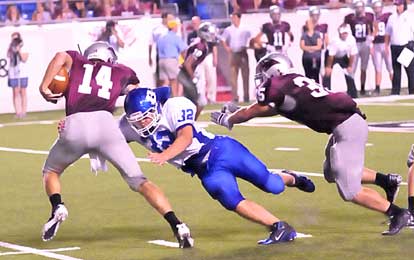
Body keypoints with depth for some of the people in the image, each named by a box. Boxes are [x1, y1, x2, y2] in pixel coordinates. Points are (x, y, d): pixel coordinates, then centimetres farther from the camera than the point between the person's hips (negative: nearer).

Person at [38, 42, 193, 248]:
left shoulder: (76, 62, 27)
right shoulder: (121, 72, 31)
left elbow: (61, 57, 7)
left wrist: (44, 87, 10)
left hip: (74, 125, 0)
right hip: (104, 123, 0)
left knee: (51, 171, 27)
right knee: (139, 181, 8)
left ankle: (57, 207, -1)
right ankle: (177, 225, -7)